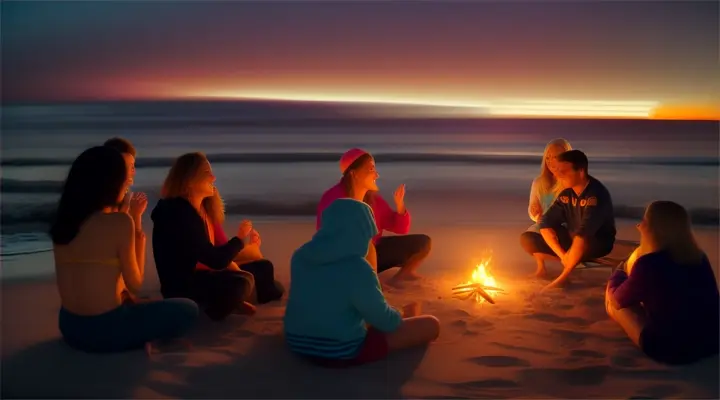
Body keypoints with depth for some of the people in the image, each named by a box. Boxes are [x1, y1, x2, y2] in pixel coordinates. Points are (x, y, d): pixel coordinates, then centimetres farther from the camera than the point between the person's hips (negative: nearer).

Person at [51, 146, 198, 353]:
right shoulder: (119, 221, -17)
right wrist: (139, 233, 4)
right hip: (105, 329, -7)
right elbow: (135, 283, -8)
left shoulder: (64, 220, 4)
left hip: (69, 326, 7)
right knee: (188, 309, 11)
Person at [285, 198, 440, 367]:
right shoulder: (357, 269, -24)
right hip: (341, 352, -8)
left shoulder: (300, 256, -1)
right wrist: (402, 317, 13)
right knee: (430, 325, 2)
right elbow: (383, 320, -11)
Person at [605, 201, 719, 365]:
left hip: (667, 349, -7)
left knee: (613, 301, 10)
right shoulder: (700, 258, 0)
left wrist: (618, 275, 20)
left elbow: (618, 299, -1)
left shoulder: (649, 263, -19)